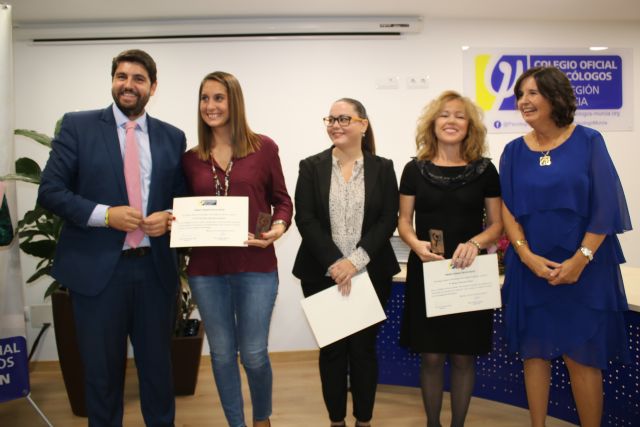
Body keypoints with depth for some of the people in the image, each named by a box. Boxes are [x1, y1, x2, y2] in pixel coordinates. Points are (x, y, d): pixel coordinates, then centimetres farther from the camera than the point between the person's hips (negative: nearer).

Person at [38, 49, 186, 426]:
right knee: (103, 370, 13)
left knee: (157, 365, 15)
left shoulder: (172, 137, 7)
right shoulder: (78, 126, 0)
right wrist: (104, 214, -17)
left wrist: (170, 217, -9)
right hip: (98, 268, -2)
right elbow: (50, 190, -4)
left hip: (155, 268, 2)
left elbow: (183, 197, 13)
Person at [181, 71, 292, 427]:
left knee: (254, 354, 6)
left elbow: (282, 200, 4)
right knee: (222, 354, 12)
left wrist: (278, 227, -15)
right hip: (206, 268, 3)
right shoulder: (191, 158, 6)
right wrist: (179, 223, -8)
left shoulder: (263, 147, -1)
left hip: (256, 266, -2)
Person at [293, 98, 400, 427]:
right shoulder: (311, 167, 3)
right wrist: (334, 263, -16)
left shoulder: (382, 168, 4)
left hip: (370, 274, 0)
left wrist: (355, 260, -16)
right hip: (323, 274, 0)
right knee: (331, 348, 8)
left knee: (364, 348, 8)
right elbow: (305, 220, -5)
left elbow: (388, 220, -4)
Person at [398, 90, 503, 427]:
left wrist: (475, 243, -17)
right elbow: (404, 220, 5)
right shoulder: (415, 169, 1)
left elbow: (497, 223, 3)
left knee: (463, 356, 9)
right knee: (431, 356, 7)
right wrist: (416, 244, -16)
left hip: (469, 273, 0)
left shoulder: (484, 170, 1)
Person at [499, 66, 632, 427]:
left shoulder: (588, 142, -2)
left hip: (584, 267, -2)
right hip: (530, 267, 3)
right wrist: (527, 255, -12)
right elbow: (508, 209, 1)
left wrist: (580, 259, -14)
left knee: (582, 356, 2)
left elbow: (604, 207, -6)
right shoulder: (514, 151, 5)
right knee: (535, 351, 9)